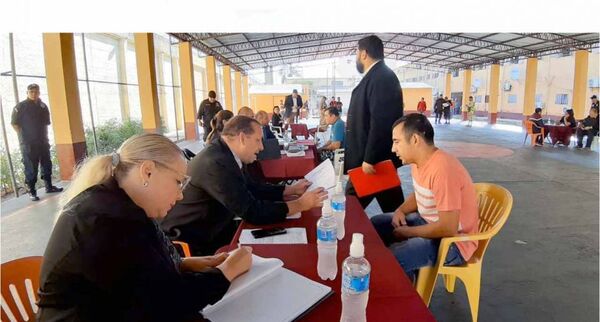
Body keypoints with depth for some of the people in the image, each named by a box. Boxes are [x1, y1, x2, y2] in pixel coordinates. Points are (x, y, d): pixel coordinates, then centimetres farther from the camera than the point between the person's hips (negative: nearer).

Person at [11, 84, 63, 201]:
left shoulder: (43, 106, 10)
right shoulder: (21, 106, -6)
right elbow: (15, 124, -6)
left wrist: (45, 137, 12)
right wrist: (23, 137, -8)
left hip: (43, 142, 5)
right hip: (28, 143, -5)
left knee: (47, 165, 11)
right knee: (31, 168, -2)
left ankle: (49, 187, 23)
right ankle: (32, 192, 5)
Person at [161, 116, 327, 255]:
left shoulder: (225, 155, 1)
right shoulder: (217, 163, -28)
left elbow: (252, 188, 11)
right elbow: (253, 212, -27)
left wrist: (291, 190, 5)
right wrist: (300, 204, -19)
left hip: (212, 227, 8)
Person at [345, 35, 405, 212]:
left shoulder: (381, 77, -18)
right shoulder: (380, 76, 15)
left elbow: (380, 122, -26)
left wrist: (369, 158, -24)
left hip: (376, 158, -10)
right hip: (379, 155, 10)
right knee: (393, 206, 16)